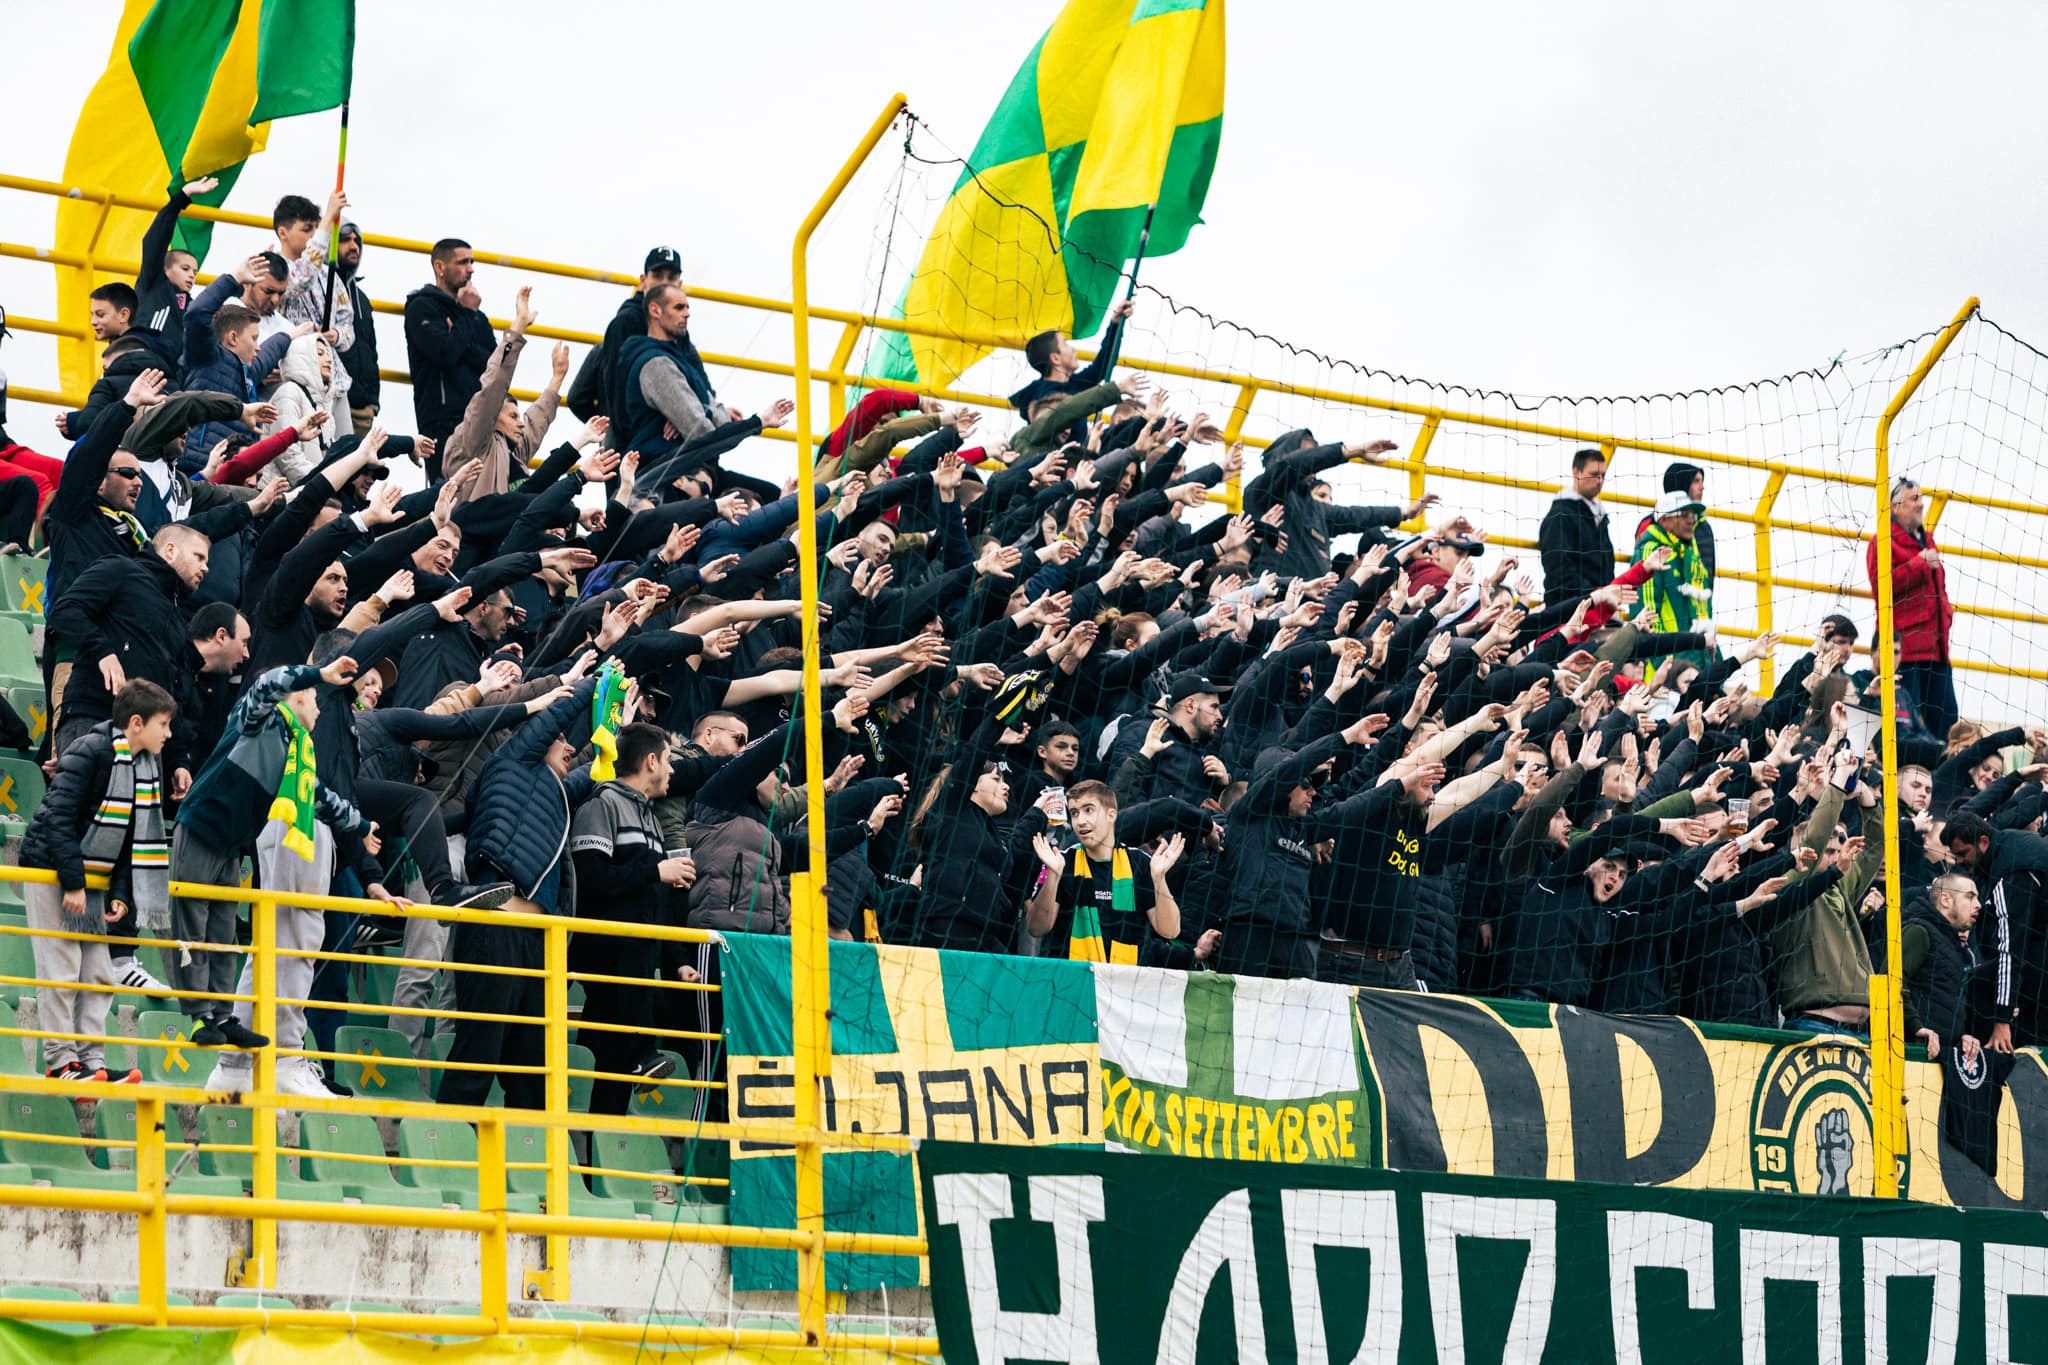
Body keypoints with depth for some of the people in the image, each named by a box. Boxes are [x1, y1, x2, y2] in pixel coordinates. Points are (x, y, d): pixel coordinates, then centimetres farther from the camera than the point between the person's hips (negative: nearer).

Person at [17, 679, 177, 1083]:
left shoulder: (149, 763, 5)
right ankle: (60, 1062, -5)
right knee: (61, 971, -8)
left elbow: (136, 835, 9)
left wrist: (119, 894, 2)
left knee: (98, 974, 4)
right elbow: (58, 818, -23)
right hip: (50, 871, -8)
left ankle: (92, 1061, 6)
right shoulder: (89, 753, -19)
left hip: (90, 875, 8)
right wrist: (72, 882, -23)